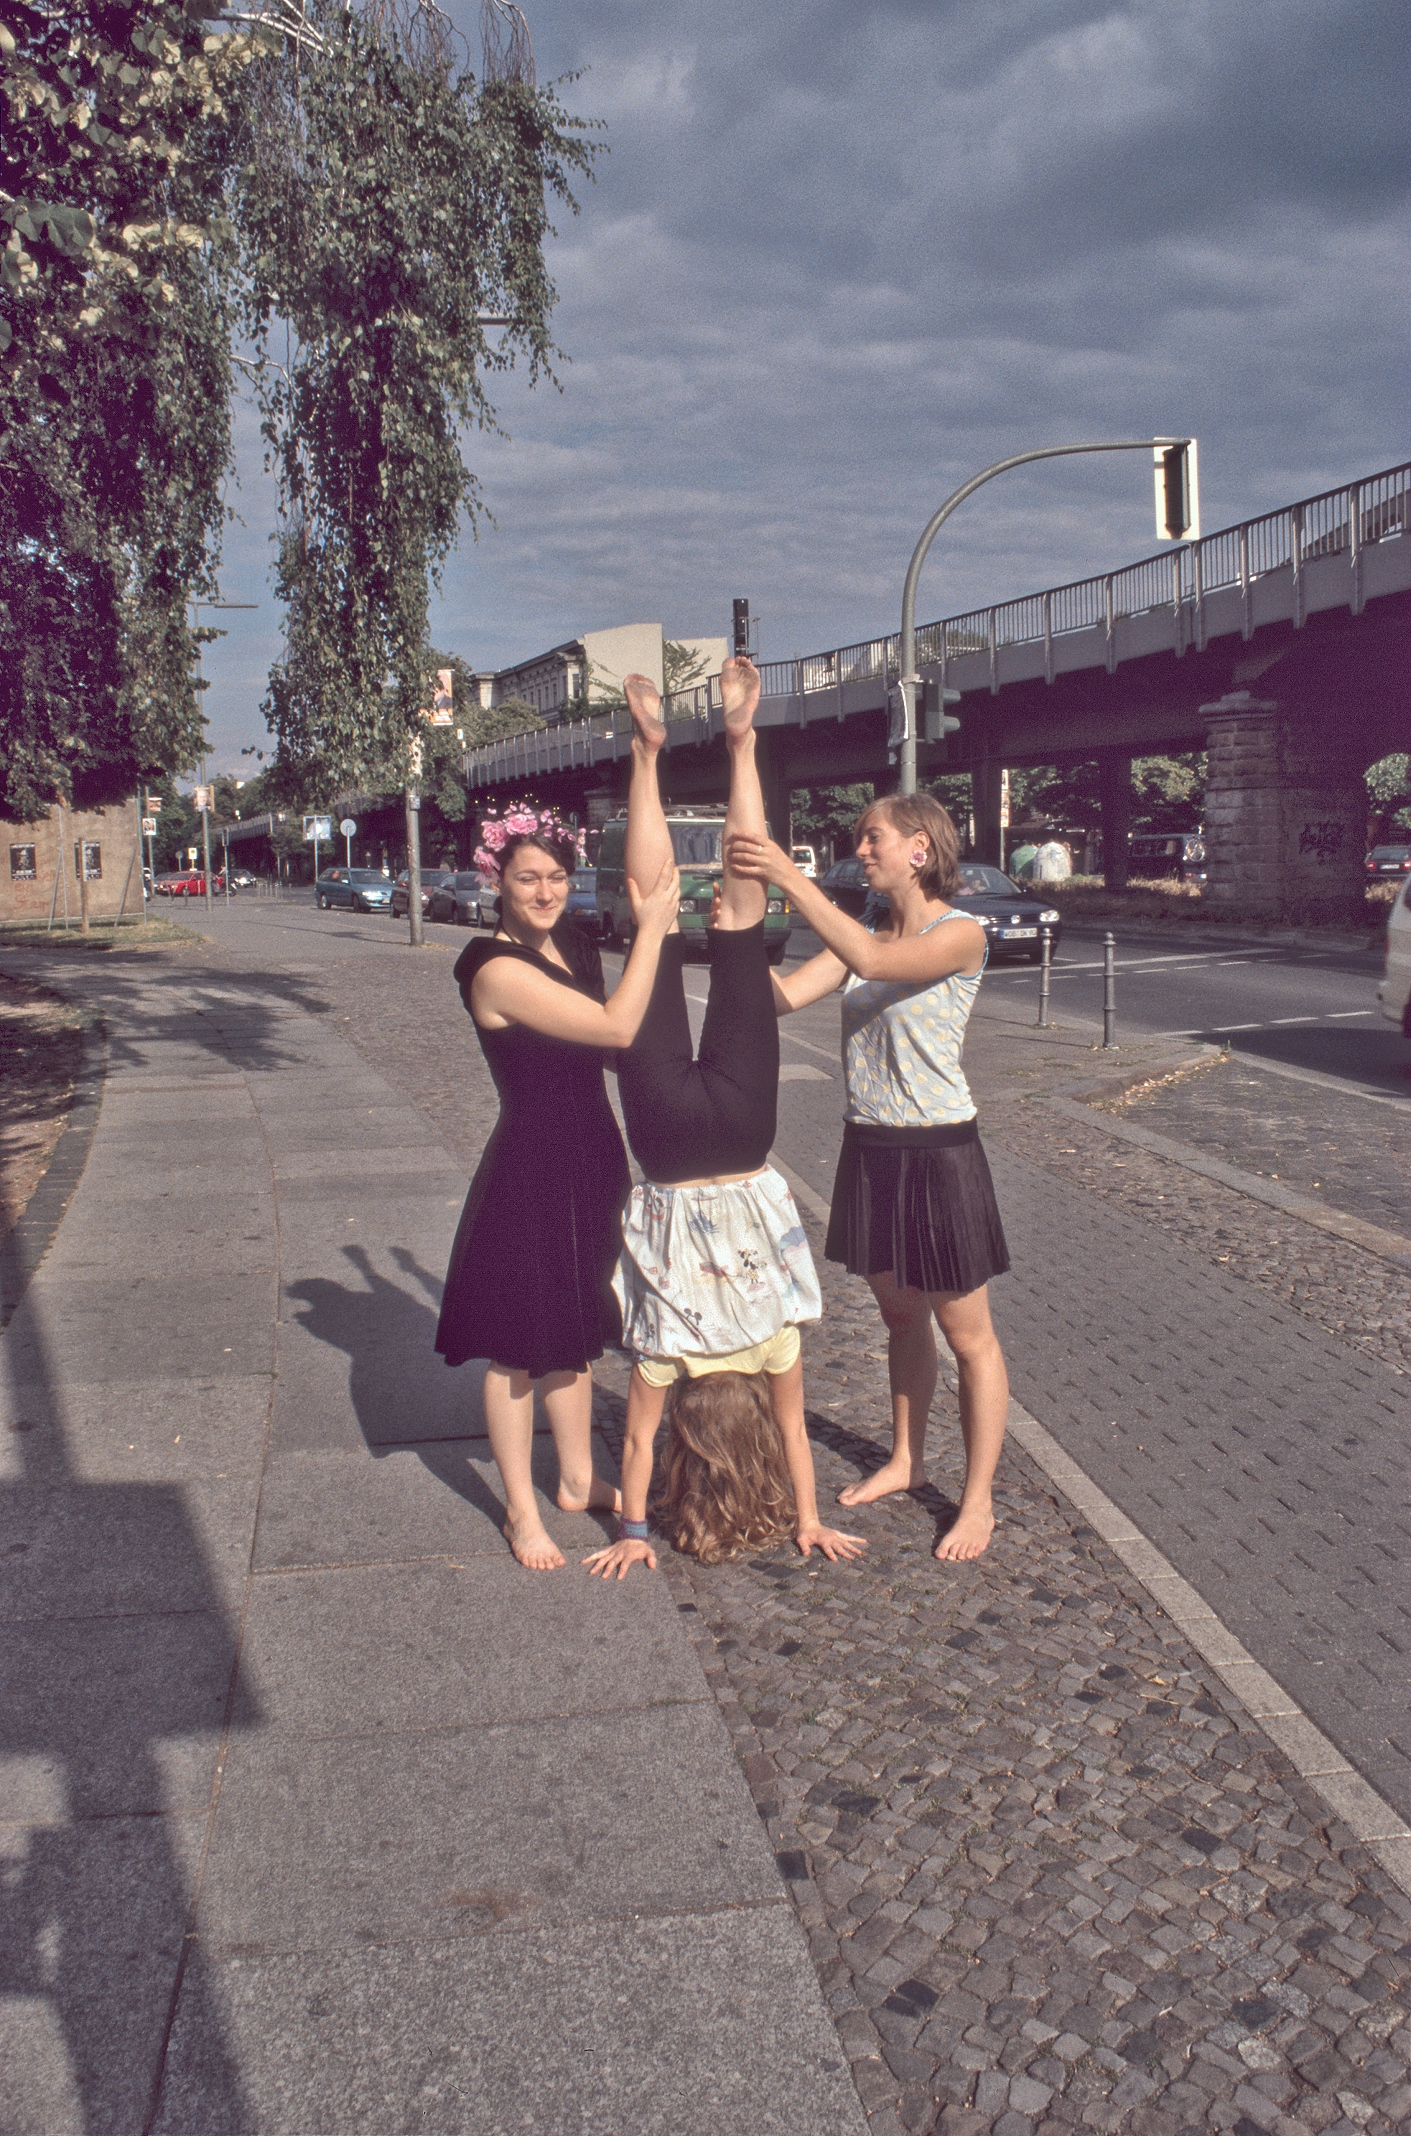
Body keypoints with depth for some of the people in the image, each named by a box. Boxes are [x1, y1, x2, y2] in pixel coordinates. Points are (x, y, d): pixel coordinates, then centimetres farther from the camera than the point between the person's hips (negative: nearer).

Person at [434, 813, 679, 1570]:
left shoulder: (573, 944, 7)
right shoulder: (497, 970, -20)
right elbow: (616, 1028, -24)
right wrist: (651, 927, -19)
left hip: (590, 1159, 8)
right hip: (529, 1172, -8)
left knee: (575, 1331, 20)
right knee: (518, 1346, 5)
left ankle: (577, 1480, 36)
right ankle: (521, 1510, 21)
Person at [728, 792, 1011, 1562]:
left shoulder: (961, 936, -12)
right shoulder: (868, 932, 8)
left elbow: (872, 961, -30)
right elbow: (781, 997, -1)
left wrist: (788, 876, -30)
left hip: (938, 1153, -7)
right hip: (869, 1148, 7)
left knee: (967, 1336, 6)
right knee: (899, 1314, 21)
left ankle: (977, 1501, 17)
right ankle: (906, 1458, 38)